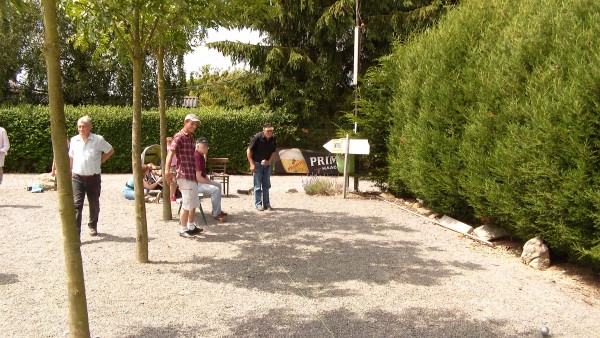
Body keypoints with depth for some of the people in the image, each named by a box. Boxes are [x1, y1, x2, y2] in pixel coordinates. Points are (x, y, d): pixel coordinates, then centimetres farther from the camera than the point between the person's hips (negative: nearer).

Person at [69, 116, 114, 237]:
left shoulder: (98, 140, -5)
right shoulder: (74, 140, 5)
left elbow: (111, 150, 8)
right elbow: (71, 157, 16)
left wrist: (100, 161, 2)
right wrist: (70, 172, 11)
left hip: (93, 178, -1)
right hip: (77, 178, 1)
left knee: (94, 204, 14)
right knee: (77, 204, -11)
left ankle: (93, 226, 38)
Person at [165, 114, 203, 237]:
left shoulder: (191, 137, 14)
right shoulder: (179, 137, -12)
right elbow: (171, 153, -25)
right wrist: (167, 170, -39)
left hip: (193, 176, 9)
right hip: (185, 176, -9)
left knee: (194, 204, 18)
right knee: (187, 205, -2)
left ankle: (191, 226, 31)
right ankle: (183, 230, 10)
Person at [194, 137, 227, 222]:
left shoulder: (200, 155, 10)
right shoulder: (196, 156, -24)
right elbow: (198, 178, -27)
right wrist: (210, 182, -14)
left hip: (200, 181, 12)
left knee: (218, 185, 21)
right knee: (215, 190, -25)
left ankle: (217, 209, 24)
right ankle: (216, 214, -11)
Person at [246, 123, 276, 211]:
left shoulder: (273, 139, -4)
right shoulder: (257, 137, -17)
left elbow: (273, 152, 6)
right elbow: (249, 151, -14)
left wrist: (269, 161, -12)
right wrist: (252, 164, -17)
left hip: (267, 164, 5)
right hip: (257, 163, -5)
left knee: (266, 185, 9)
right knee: (258, 186, -1)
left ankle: (267, 204, 16)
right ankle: (258, 204, 6)